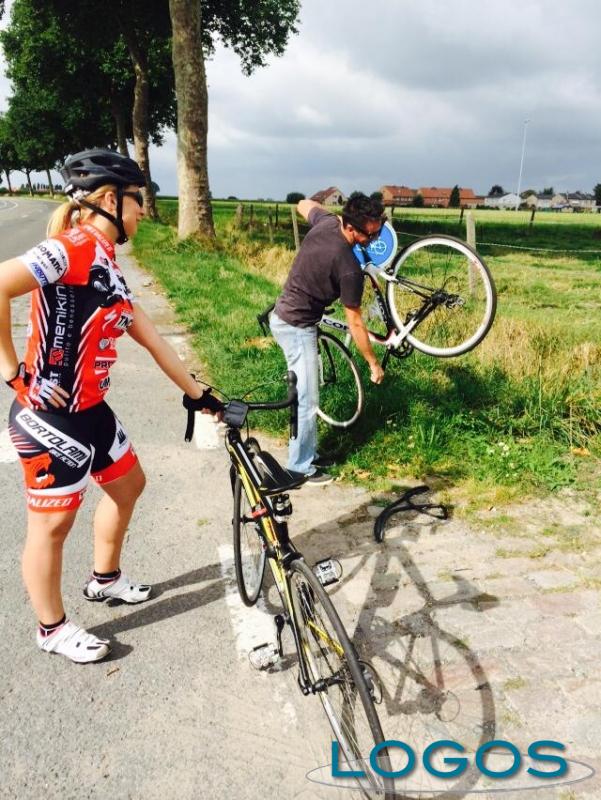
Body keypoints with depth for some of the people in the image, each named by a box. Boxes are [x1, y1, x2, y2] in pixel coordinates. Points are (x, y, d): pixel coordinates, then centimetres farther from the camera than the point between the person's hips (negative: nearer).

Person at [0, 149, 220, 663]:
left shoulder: (108, 265, 11)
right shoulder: (74, 247, -18)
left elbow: (152, 339, 14)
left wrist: (197, 394, 16)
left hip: (89, 410, 10)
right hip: (49, 417, -10)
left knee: (129, 484, 23)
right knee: (53, 523, 7)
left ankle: (105, 579, 45)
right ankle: (53, 629, 30)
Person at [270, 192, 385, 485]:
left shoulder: (326, 221, -5)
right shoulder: (348, 268, -26)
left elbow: (304, 204, 20)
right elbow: (355, 324, -17)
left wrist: (339, 215, 24)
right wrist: (373, 364, -6)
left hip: (283, 316, 10)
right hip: (297, 328, -10)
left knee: (305, 395, 19)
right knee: (307, 402, -1)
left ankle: (308, 454, 32)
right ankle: (301, 468, 12)